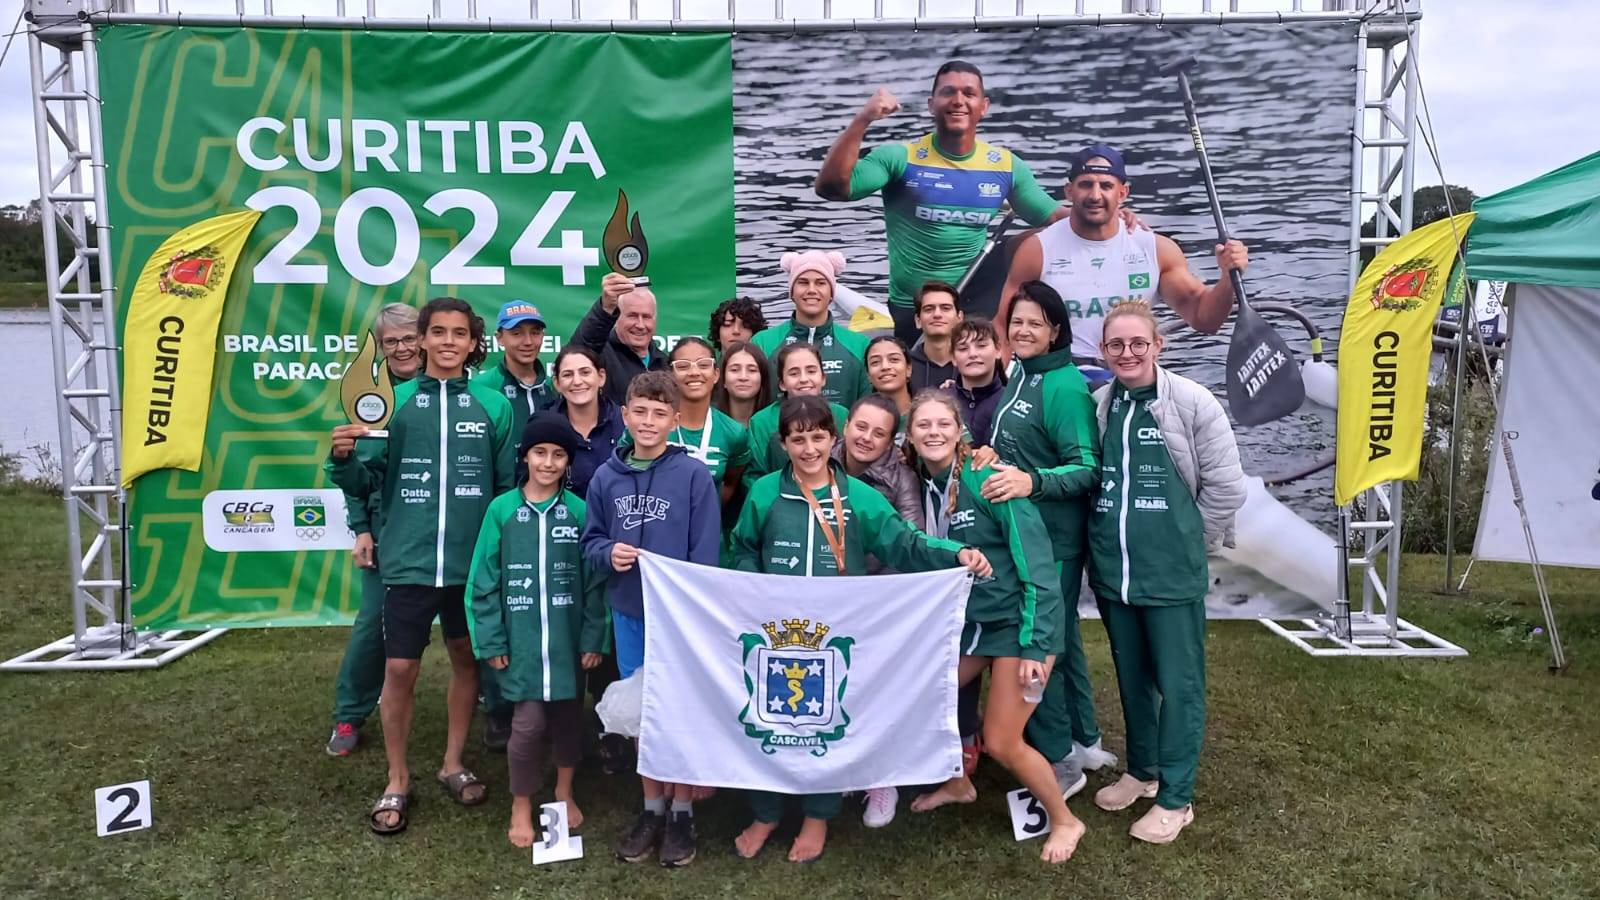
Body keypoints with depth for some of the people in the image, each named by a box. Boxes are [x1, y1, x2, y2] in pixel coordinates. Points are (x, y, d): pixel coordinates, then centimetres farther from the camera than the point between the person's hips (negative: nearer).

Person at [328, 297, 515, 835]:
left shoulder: (493, 406, 2)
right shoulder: (393, 402, -1)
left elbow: (510, 486, 6)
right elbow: (365, 484, 0)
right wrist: (343, 459, -20)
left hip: (474, 563, 2)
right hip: (409, 562, -1)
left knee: (468, 661, 13)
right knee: (399, 670, 2)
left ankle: (453, 764, 33)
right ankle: (397, 781, 22)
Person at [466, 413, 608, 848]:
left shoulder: (579, 510, -2)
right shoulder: (502, 510, -4)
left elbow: (594, 580, -1)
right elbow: (484, 581, -2)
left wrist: (593, 637, -3)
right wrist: (491, 640, -5)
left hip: (569, 639, 2)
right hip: (521, 640, -1)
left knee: (568, 716, 14)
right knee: (529, 723, -4)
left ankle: (564, 791, 38)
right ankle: (521, 807, 19)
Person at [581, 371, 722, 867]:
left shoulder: (694, 475, -9)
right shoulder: (606, 477, 2)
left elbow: (707, 552, -9)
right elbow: (590, 540, 9)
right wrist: (608, 553, -12)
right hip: (629, 612, 4)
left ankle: (682, 812, 22)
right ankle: (652, 808, 29)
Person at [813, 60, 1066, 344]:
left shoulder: (1006, 166, 1)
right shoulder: (900, 157, -11)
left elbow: (1053, 218, 9)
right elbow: (830, 188, -22)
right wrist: (861, 120, -32)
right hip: (910, 312, -3)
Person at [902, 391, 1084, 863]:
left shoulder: (988, 480, -21)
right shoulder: (926, 485, -1)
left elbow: (1035, 564, -21)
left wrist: (1033, 645, -23)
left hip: (1018, 620, -7)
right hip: (968, 618, 7)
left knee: (1000, 743, -6)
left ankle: (1064, 820, 20)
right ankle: (958, 784, 37)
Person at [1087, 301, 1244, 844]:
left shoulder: (1192, 403, -9)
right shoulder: (1096, 407, 2)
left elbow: (1226, 486, -7)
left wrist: (1189, 539, -1)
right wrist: (1110, 537, 9)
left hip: (1173, 574, -4)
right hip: (1112, 571, 5)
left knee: (1178, 684, 4)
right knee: (1132, 678, 18)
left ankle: (1175, 797, 16)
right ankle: (1142, 770, 36)